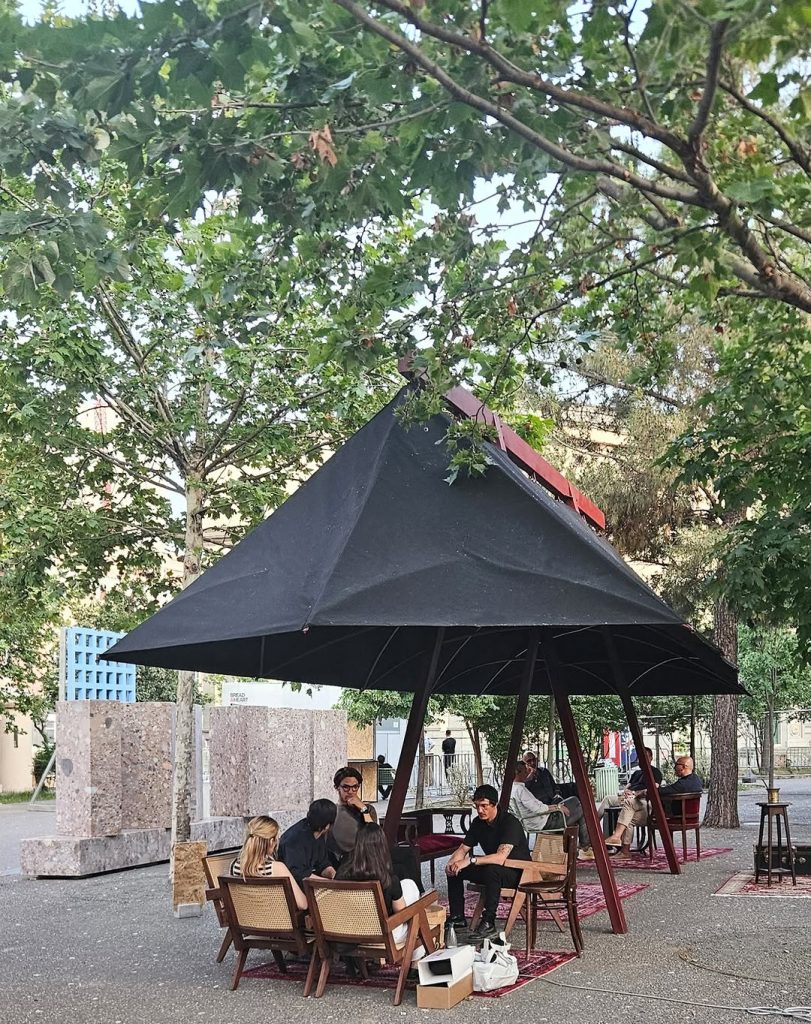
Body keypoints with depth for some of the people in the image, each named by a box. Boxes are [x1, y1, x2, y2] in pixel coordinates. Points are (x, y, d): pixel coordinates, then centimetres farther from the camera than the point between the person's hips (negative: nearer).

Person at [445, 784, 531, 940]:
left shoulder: (510, 822, -24)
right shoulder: (478, 822, 1)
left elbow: (500, 857, -35)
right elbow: (463, 849, 4)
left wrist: (470, 860, -40)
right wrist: (452, 862, -19)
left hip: (518, 873, -8)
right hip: (491, 870, 8)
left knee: (491, 869, -39)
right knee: (454, 870, -3)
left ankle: (489, 922, -33)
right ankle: (457, 917, 3)